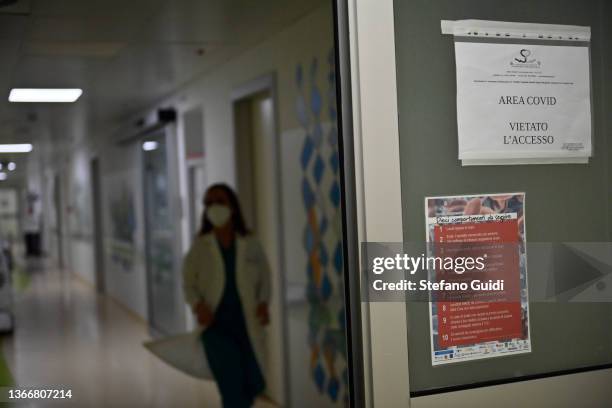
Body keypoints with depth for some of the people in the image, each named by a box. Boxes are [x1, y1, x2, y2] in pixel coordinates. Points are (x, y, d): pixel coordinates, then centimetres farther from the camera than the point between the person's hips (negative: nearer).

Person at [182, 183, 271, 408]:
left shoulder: (251, 245, -2)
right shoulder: (199, 247, -4)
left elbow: (264, 279, 7)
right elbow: (189, 284, 2)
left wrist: (264, 304, -11)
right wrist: (198, 306, -16)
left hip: (247, 327, 2)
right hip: (216, 326, -2)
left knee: (254, 386, 10)